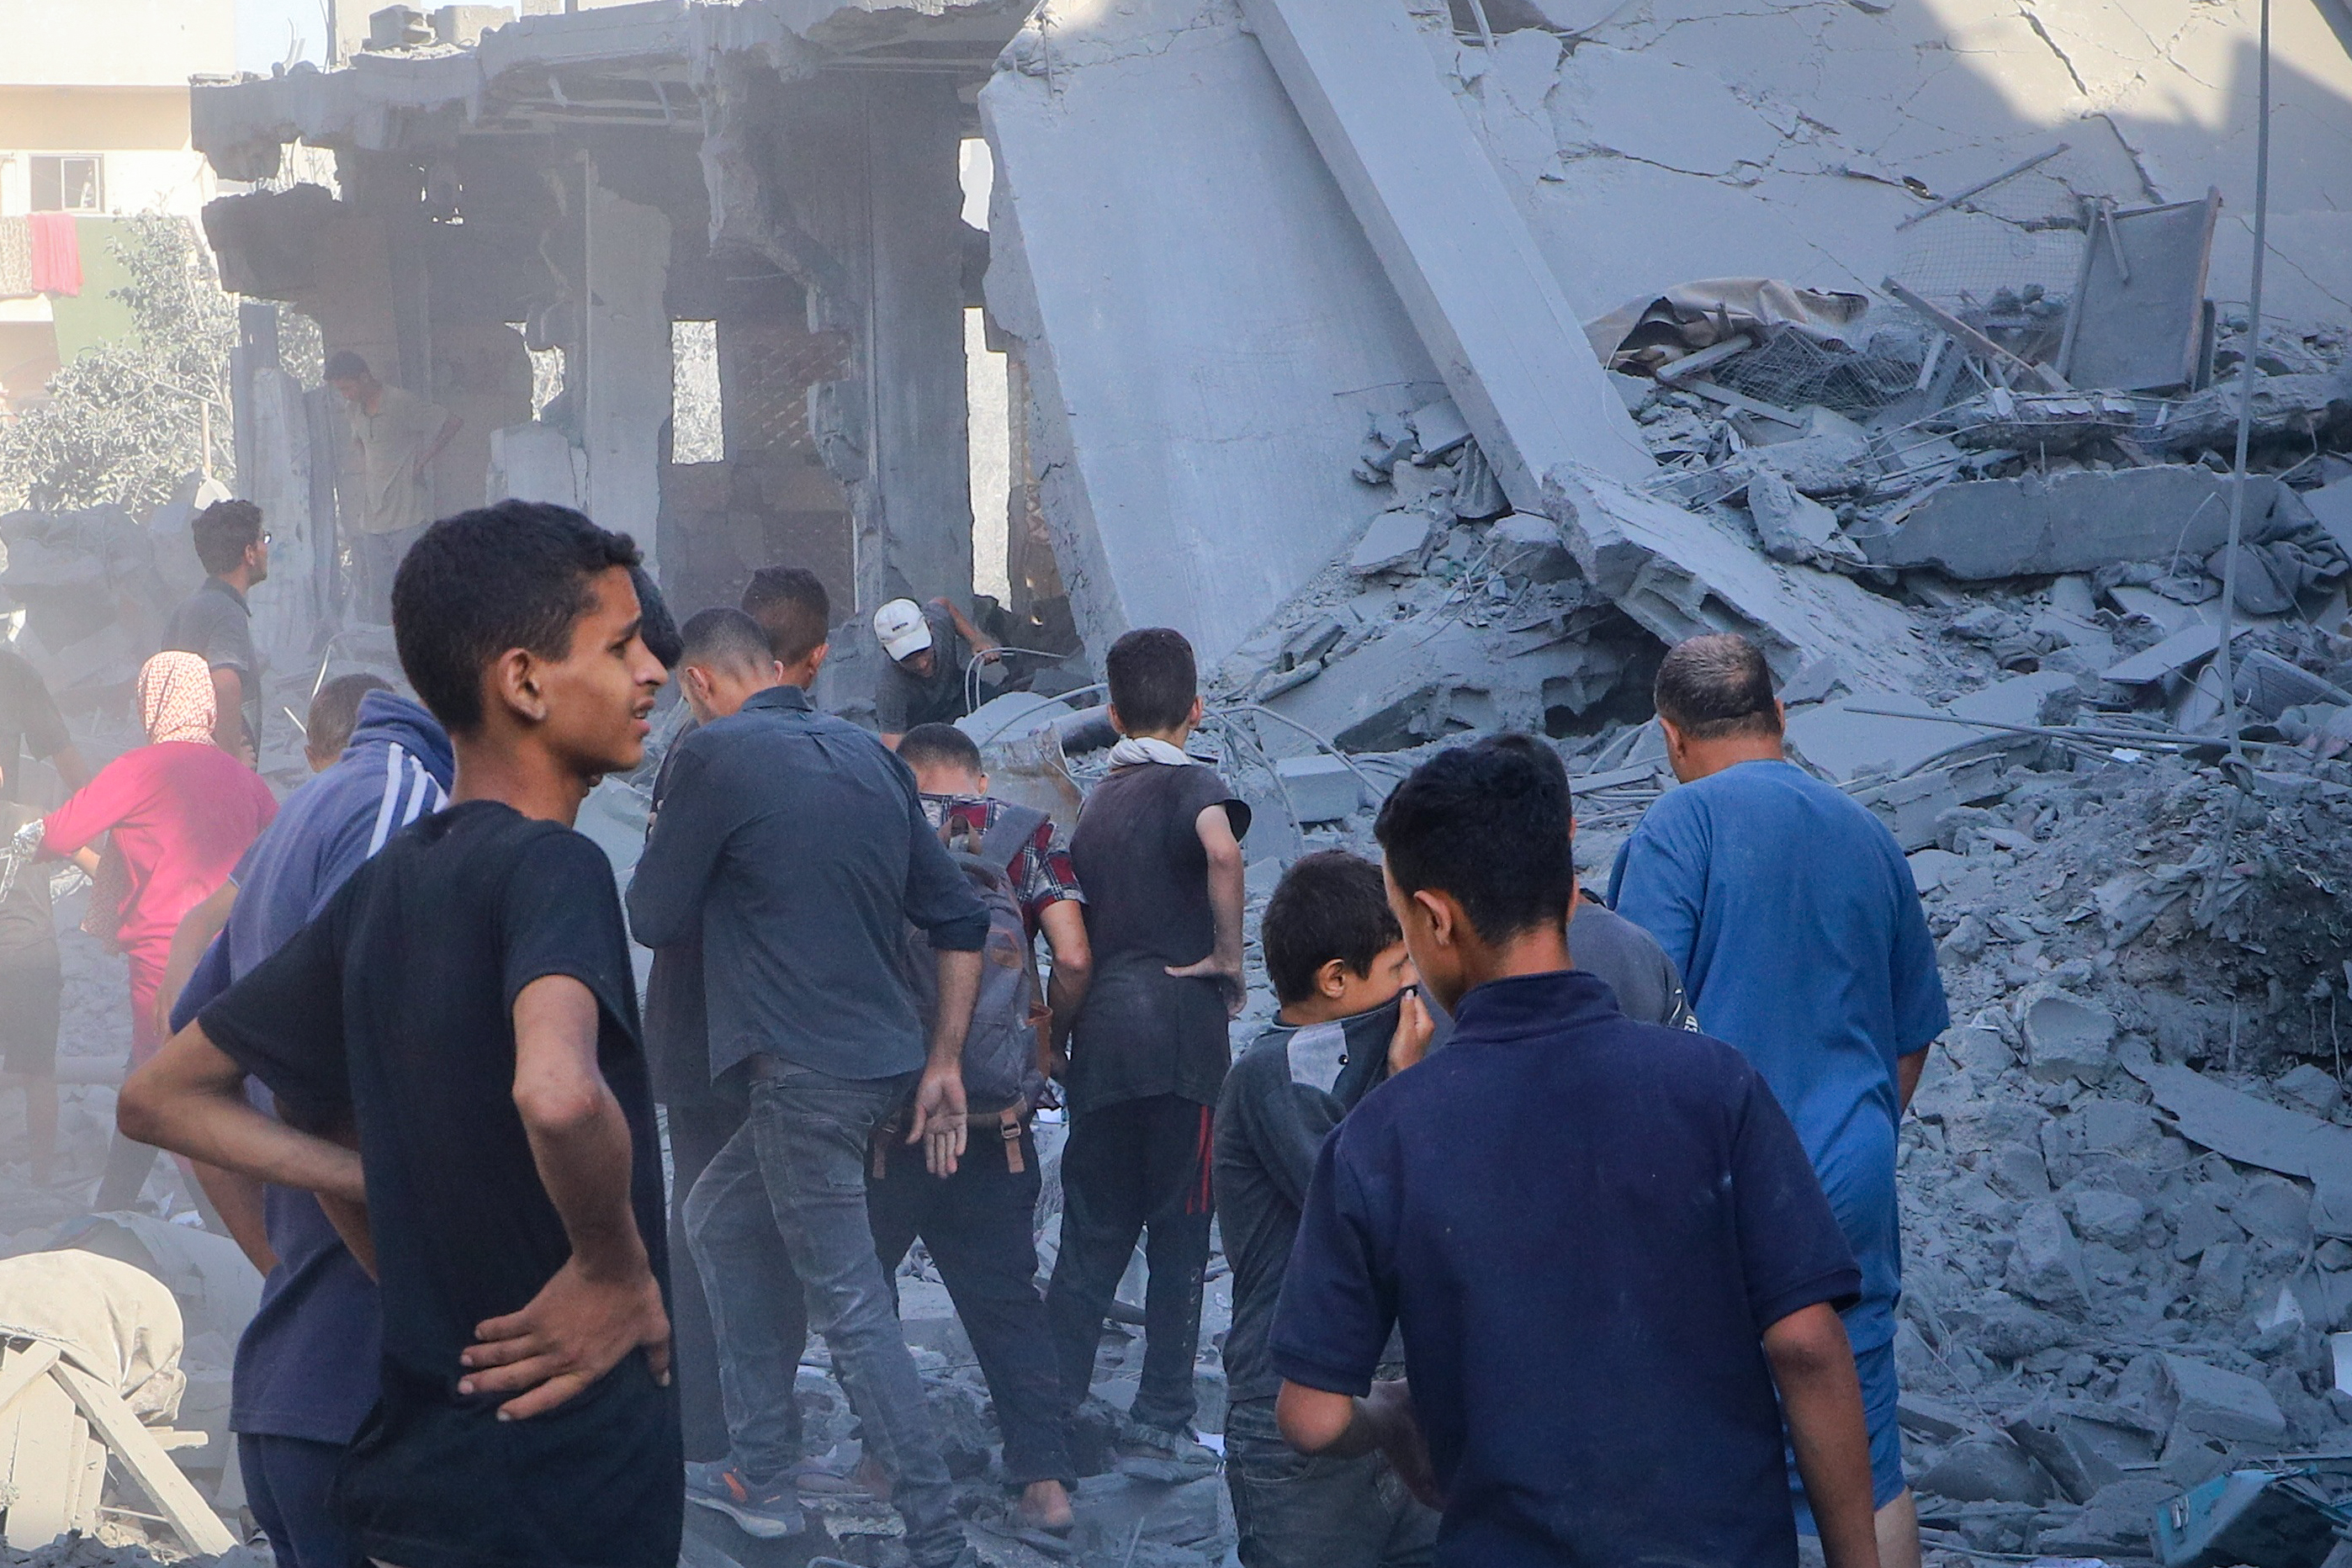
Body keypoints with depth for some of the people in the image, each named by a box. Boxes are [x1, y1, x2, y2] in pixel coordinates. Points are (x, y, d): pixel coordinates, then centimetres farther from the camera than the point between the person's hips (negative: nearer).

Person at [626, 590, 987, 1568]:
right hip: (887, 1061, 8)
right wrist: (944, 1062, 15)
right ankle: (758, 1476, 28)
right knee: (717, 1218, 24)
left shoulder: (717, 754, -9)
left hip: (805, 1072, -8)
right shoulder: (870, 757, 11)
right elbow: (959, 920, 11)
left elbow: (655, 920, -4)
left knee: (849, 1307, -3)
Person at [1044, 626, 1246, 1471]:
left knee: (1093, 1231, 13)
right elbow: (1221, 850, -29)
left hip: (1100, 1031, 6)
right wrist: (1228, 955, -18)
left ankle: (1053, 1403, 13)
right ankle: (1159, 1417, 5)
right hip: (1178, 1028, -6)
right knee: (1180, 1233, 2)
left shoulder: (1096, 801, 16)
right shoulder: (1190, 784, -5)